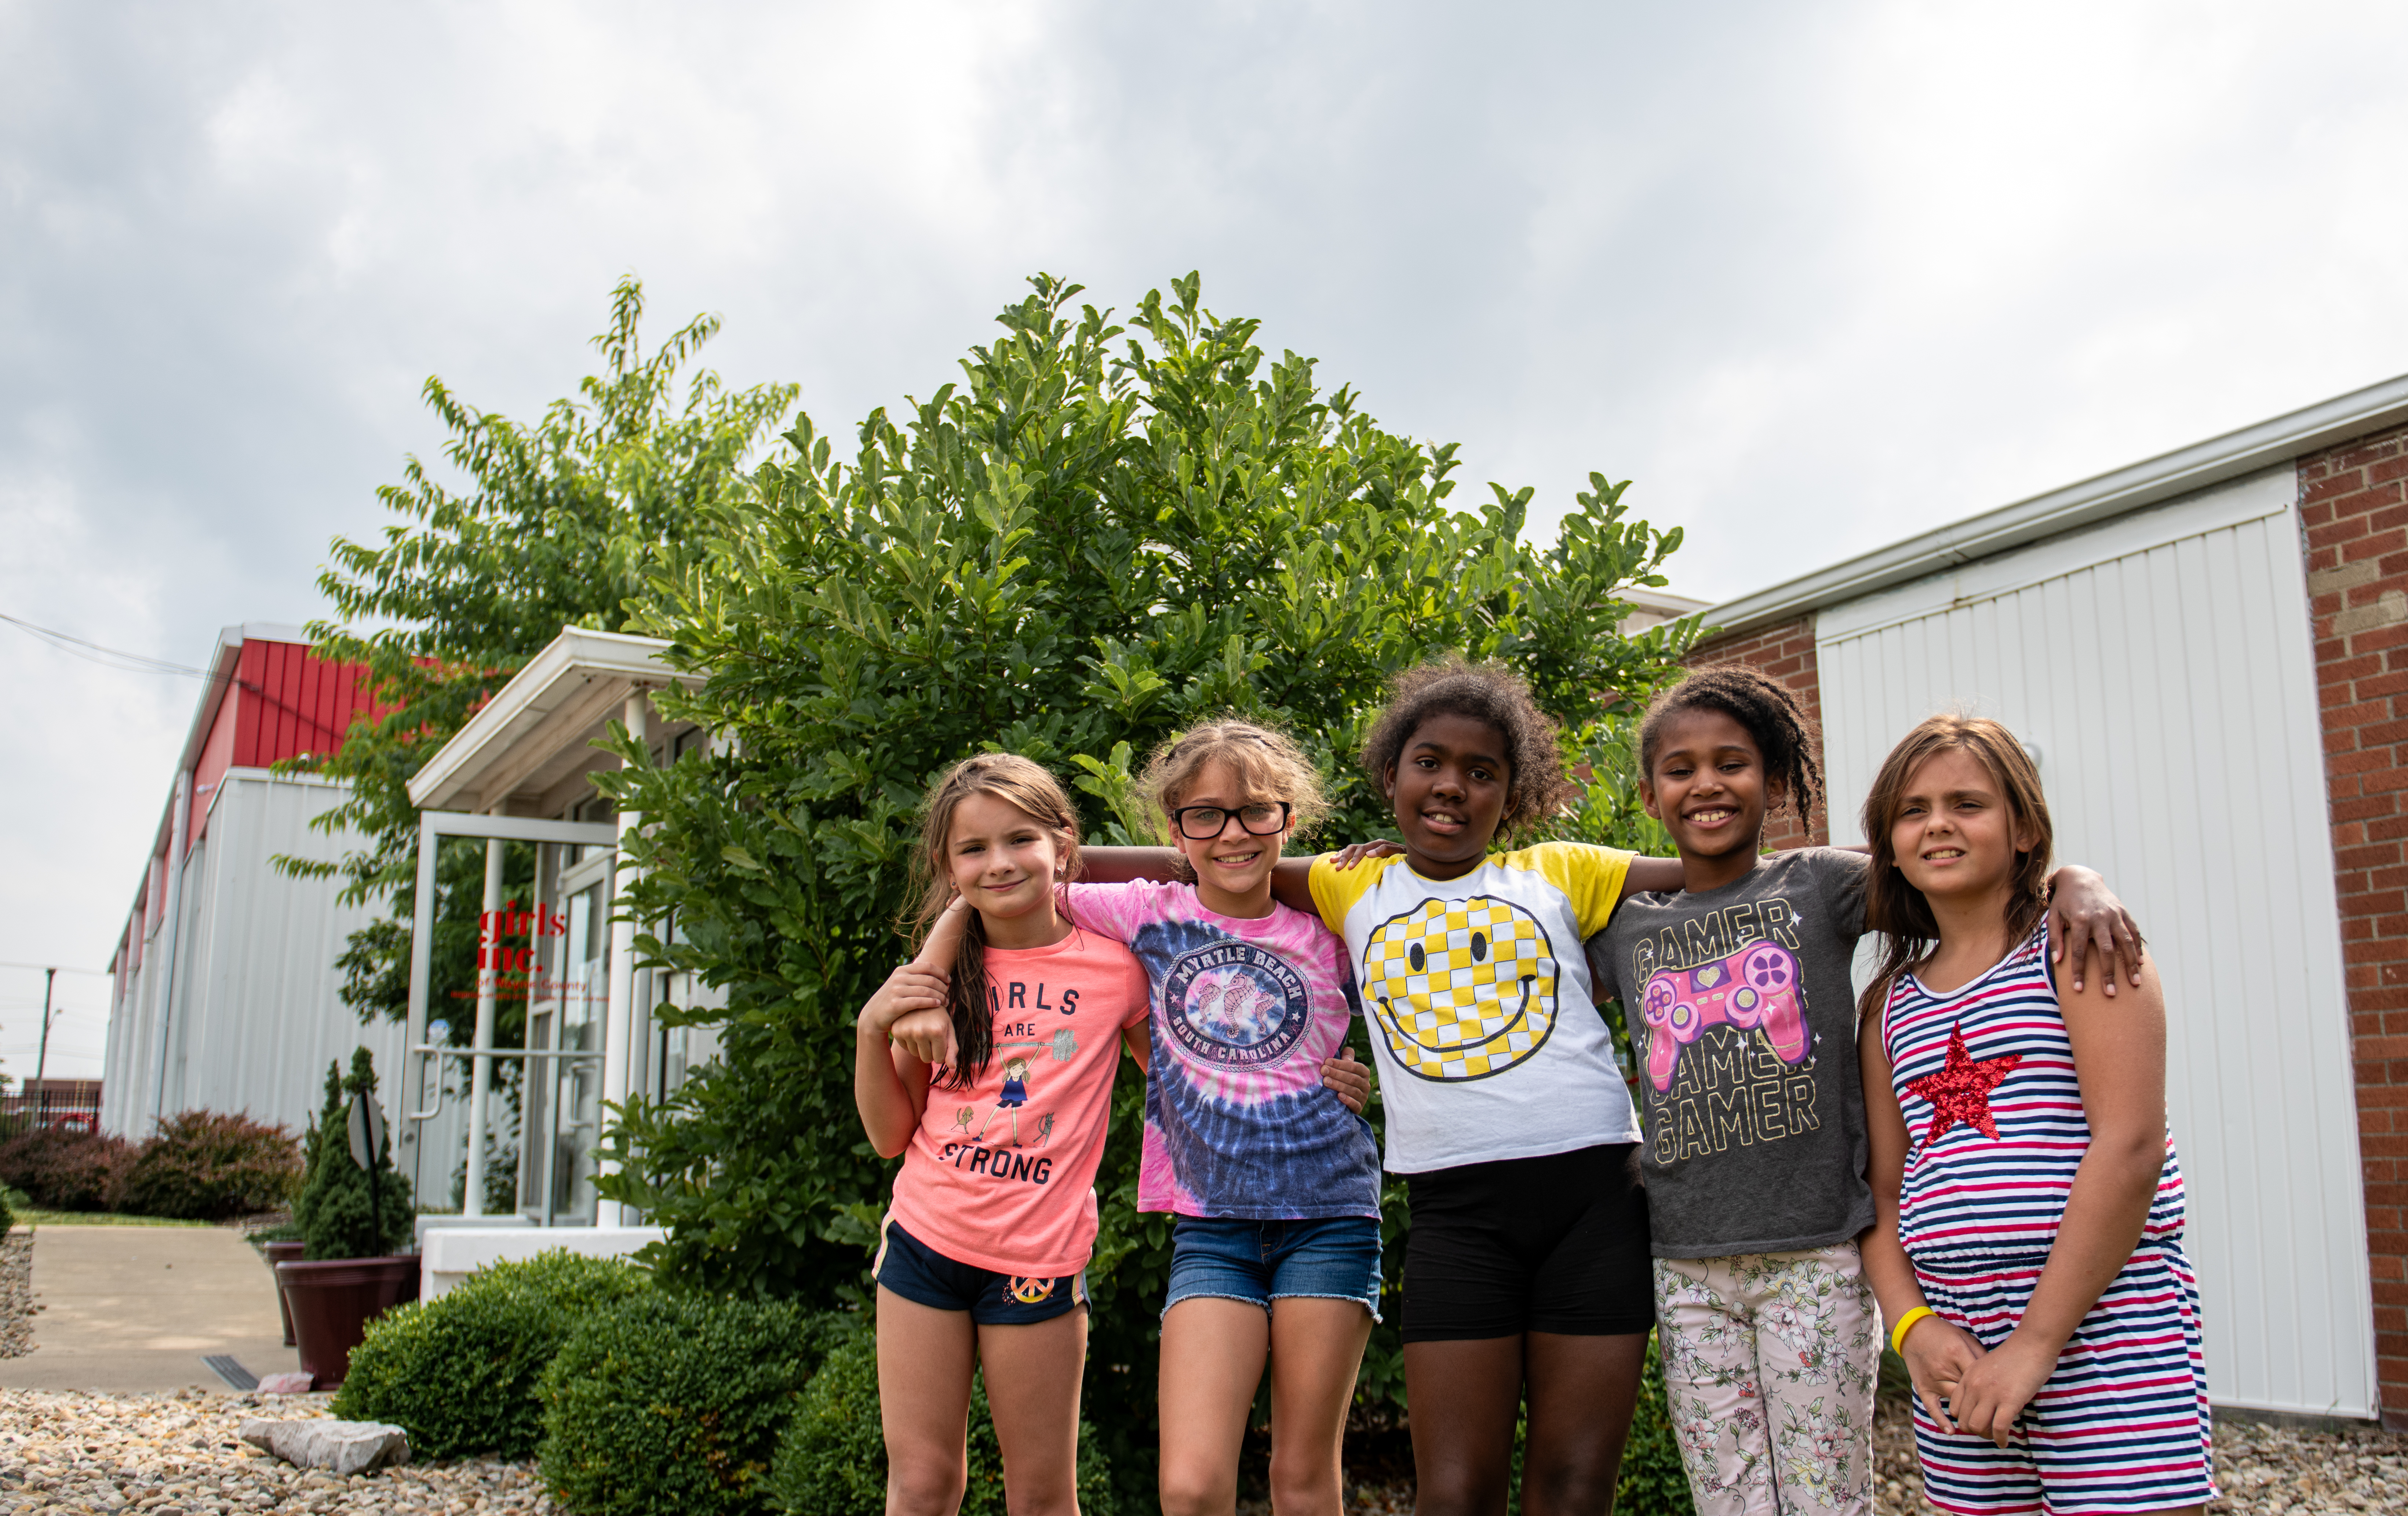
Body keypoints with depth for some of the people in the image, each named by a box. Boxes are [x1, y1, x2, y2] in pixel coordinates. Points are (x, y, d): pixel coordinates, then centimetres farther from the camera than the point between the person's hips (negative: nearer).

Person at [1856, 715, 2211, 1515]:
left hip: (2103, 1320, -5)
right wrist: (1912, 1325, -5)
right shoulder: (1890, 1002, 13)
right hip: (1955, 1335, 5)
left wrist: (2038, 1338, -14)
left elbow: (2130, 1145, -12)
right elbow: (1886, 1191, 13)